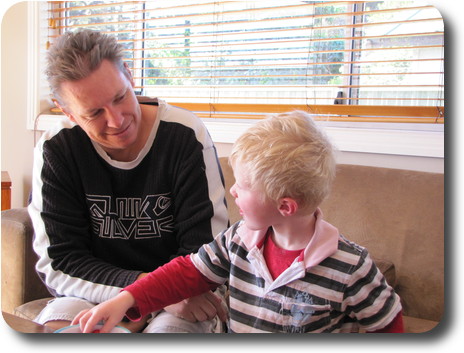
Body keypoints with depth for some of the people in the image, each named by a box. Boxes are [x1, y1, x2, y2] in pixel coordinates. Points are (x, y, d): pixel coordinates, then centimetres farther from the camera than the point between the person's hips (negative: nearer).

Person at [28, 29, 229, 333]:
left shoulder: (186, 135, -13)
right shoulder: (54, 151, -8)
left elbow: (207, 249, -9)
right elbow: (57, 263, -10)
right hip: (94, 294, 2)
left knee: (170, 329, -32)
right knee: (53, 326, -28)